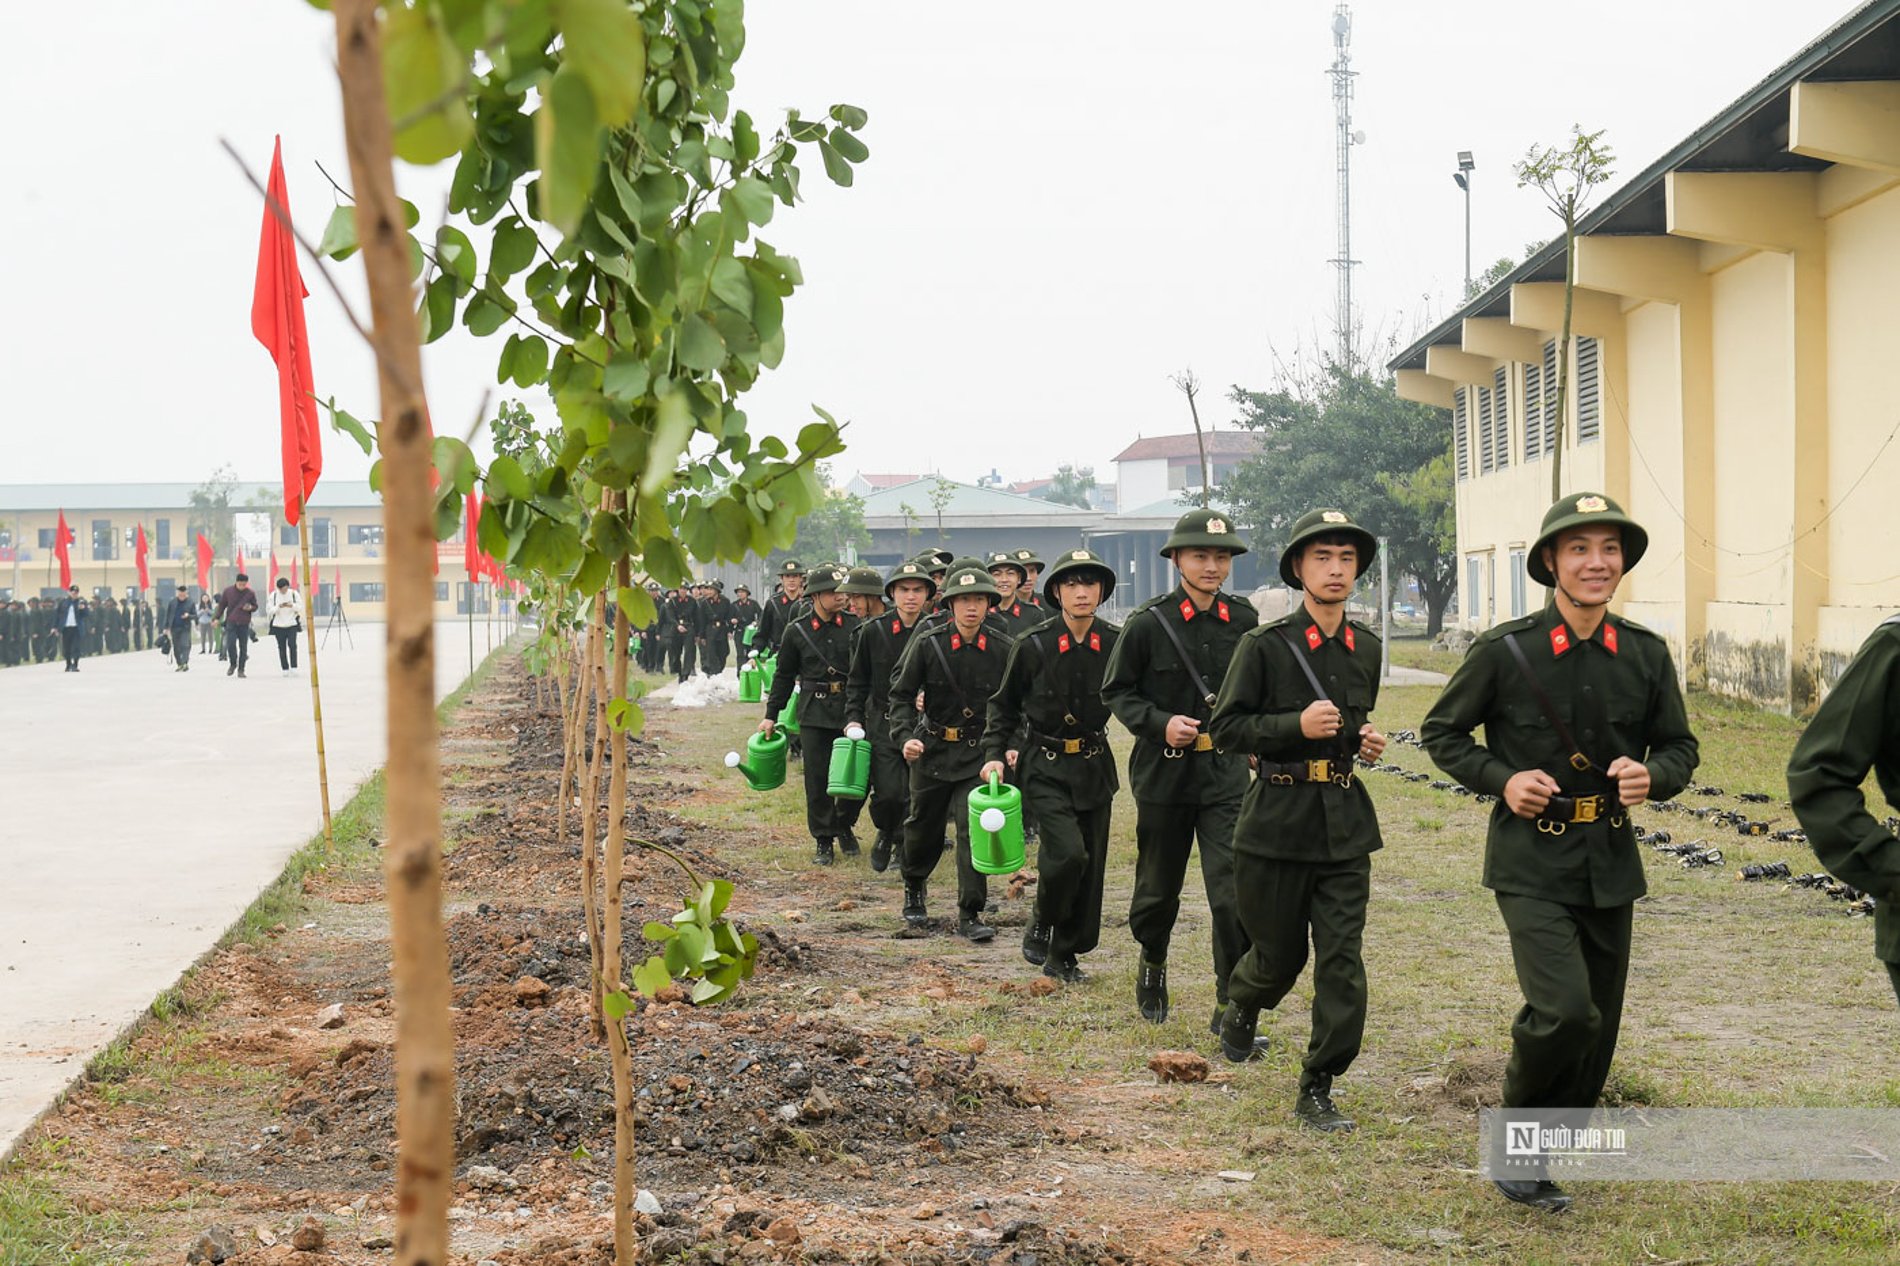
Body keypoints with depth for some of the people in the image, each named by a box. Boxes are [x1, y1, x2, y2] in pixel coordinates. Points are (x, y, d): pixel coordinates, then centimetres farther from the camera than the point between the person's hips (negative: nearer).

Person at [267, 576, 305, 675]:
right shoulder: (273, 595, -2)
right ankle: (285, 669, 11)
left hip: (292, 624, -1)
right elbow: (269, 610, -5)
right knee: (282, 647, 3)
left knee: (292, 644, -13)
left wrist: (292, 605, -20)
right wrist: (279, 606, -21)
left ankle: (294, 667, -5)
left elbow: (300, 607, -1)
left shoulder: (294, 594, -1)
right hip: (278, 625, 1)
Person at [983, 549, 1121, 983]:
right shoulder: (1033, 645, -10)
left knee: (1092, 863, 6)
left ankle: (1064, 955, 21)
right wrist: (994, 755, -4)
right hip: (1046, 767, -3)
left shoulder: (1116, 643, -5)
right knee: (1068, 852, -19)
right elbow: (1003, 705, 3)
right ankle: (1041, 926, 8)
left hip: (1095, 767, 3)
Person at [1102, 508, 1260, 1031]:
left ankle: (1231, 1007, -2)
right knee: (1158, 887, 14)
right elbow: (1116, 691, -1)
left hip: (1227, 775, 1)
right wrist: (1160, 724, -16)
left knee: (1234, 893, -11)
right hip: (1164, 773, -1)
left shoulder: (1243, 620, 1)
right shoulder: (1148, 623, -8)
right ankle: (1152, 965, 43)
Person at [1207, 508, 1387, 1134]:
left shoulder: (1365, 648, 8)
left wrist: (1365, 742, 4)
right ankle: (1239, 1009, 44)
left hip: (1345, 823, 4)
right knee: (1279, 953, 9)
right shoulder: (1264, 646, -8)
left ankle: (1317, 1090, 4)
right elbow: (1225, 727, -8)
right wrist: (1297, 726, -20)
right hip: (1278, 819, -4)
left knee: (1342, 959, -5)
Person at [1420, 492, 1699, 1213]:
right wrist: (1502, 779, -12)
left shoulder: (1646, 656, 2)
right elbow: (1441, 732, 3)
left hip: (1611, 863, 5)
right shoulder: (1504, 652, -8)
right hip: (1533, 862, -5)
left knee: (1597, 1031, 10)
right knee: (1565, 1011, -21)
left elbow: (1680, 747, 12)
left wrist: (1652, 774, -11)